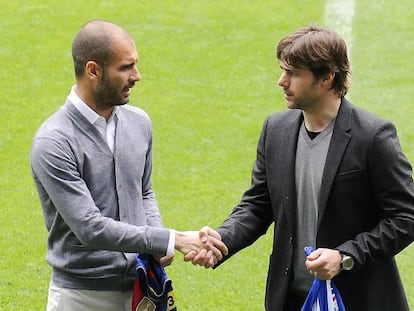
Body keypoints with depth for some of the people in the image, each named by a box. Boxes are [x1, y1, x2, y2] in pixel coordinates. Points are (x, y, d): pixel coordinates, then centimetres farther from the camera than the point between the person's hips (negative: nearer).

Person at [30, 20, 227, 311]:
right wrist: (173, 240, -22)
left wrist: (158, 241, -2)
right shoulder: (53, 143, -17)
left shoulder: (139, 122, 4)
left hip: (140, 286, 5)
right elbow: (90, 227, -22)